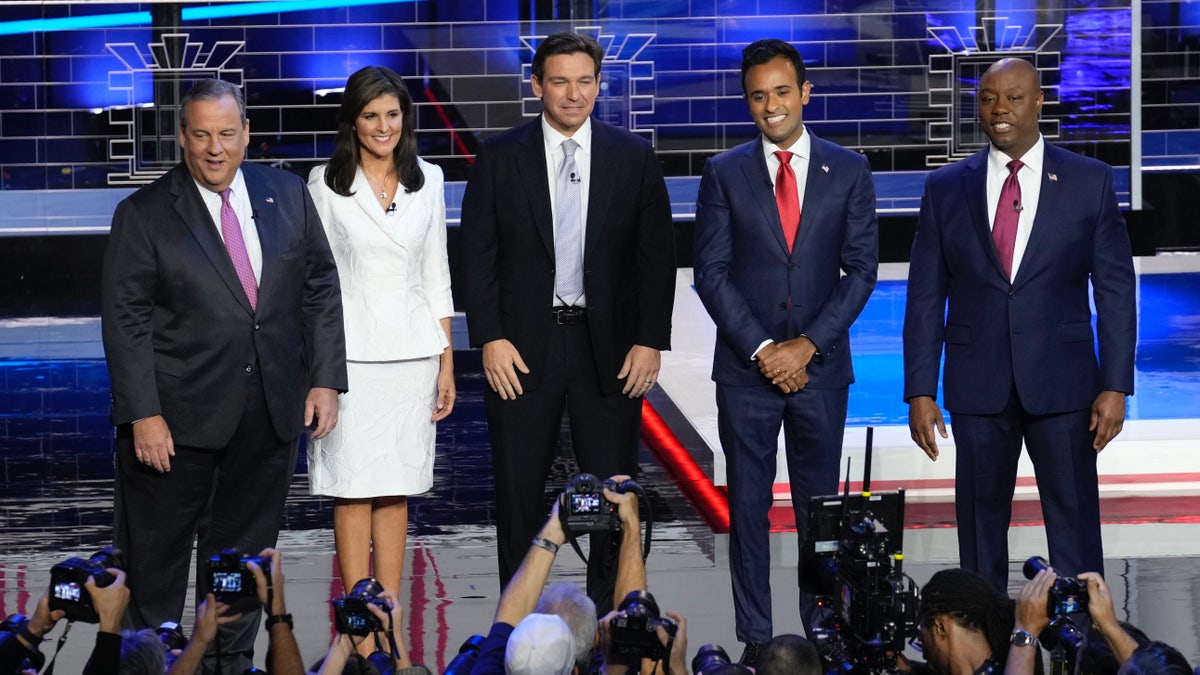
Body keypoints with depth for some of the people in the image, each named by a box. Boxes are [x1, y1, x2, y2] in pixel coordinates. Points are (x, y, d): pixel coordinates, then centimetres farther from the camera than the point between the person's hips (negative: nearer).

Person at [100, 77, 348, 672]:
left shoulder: (288, 196, 6)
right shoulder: (143, 215, -5)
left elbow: (320, 289, 9)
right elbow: (125, 321, -7)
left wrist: (325, 379, 1)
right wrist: (143, 414, -14)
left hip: (271, 413, 3)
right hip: (180, 413, -3)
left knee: (245, 546, 13)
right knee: (156, 553, 5)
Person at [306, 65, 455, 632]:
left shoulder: (427, 180, 8)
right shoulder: (326, 183, -1)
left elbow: (435, 274, 12)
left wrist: (447, 361, 9)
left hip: (412, 351, 3)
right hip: (350, 349, -3)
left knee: (397, 489, 7)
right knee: (354, 490, -2)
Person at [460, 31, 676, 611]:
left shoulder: (633, 158, 3)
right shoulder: (499, 157, 1)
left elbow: (657, 257, 4)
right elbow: (477, 256, 1)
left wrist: (650, 341, -3)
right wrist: (490, 339, -8)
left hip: (608, 346, 0)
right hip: (522, 346, 0)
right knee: (518, 491, 6)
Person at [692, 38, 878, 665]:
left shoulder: (848, 170, 4)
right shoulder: (724, 173, 3)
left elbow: (861, 267, 1)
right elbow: (711, 273, -1)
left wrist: (807, 345, -9)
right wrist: (762, 349, -9)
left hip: (820, 364, 0)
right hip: (745, 368, 0)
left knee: (819, 506, 5)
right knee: (747, 506, 2)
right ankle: (755, 638, 8)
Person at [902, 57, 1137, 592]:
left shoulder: (1091, 181, 2)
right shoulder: (946, 188, 5)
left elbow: (1115, 289, 1)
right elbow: (925, 297, 5)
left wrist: (1115, 386, -7)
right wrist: (920, 392, -2)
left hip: (1062, 384, -1)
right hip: (977, 384, 1)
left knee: (1074, 520, 0)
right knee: (980, 522, 7)